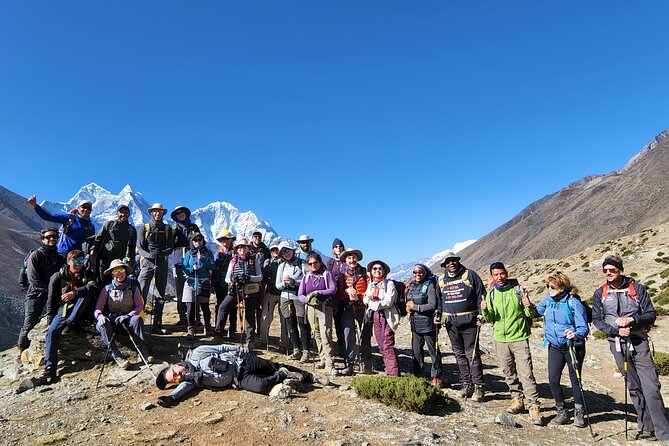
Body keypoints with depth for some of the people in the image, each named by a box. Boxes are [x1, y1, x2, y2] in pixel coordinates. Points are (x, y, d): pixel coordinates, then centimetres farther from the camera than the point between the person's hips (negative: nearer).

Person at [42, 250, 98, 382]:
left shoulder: (88, 275, 4)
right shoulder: (58, 277, 4)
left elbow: (93, 287, -20)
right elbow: (51, 300, 5)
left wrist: (74, 293, -33)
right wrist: (50, 319, -1)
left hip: (81, 311, 0)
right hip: (63, 310, 0)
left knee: (86, 295, -29)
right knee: (52, 331, -24)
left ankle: (70, 321, -26)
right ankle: (50, 368, -26)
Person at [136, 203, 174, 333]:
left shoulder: (167, 229, 14)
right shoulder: (144, 228, 9)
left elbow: (170, 248, 5)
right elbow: (140, 247, 1)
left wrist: (164, 253, -16)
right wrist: (149, 255, -18)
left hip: (162, 264, 2)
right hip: (147, 263, -2)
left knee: (160, 295, 4)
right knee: (142, 292, -16)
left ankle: (157, 325, 9)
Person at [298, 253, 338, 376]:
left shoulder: (327, 274, 7)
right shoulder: (306, 277, 15)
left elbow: (333, 289, -4)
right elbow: (300, 294, 8)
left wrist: (317, 293, -11)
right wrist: (308, 299, -13)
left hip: (325, 307, -4)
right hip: (311, 308, 4)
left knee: (326, 335, -13)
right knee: (317, 335, 7)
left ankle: (329, 364, -14)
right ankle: (322, 359, 17)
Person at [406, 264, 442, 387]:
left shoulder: (429, 285, -8)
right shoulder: (411, 286, 13)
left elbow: (432, 305, -16)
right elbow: (408, 302, 23)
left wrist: (415, 307, -13)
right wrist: (407, 307, 0)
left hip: (427, 323, -6)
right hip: (415, 324, 6)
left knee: (433, 350, 4)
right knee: (416, 350, 10)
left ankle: (436, 377, 14)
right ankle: (418, 375, 22)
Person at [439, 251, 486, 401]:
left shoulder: (470, 275, 0)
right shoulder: (442, 281, 12)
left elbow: (481, 294, -1)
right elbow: (438, 300, 22)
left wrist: (480, 314, -10)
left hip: (469, 321, -5)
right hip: (451, 323, 5)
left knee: (472, 354, -4)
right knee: (459, 355, 9)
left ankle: (478, 387, 3)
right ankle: (466, 385, 17)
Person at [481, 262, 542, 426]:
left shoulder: (518, 290, -4)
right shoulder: (491, 294, 6)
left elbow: (531, 315, 0)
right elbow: (490, 319, 7)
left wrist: (529, 306, -22)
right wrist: (485, 311, -14)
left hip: (519, 338, -4)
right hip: (500, 339, 4)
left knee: (526, 373, -8)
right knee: (509, 373, 13)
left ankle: (534, 407, -2)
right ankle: (517, 400, 27)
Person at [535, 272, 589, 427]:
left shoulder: (574, 303, -17)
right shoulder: (548, 301, -1)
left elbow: (583, 328, -18)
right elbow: (536, 312, 18)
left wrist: (576, 334, -36)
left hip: (574, 347, -5)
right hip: (555, 347, 5)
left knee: (575, 380, 7)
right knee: (553, 380, 2)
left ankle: (579, 414, 28)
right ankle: (562, 413, 21)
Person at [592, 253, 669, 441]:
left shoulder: (637, 288, 0)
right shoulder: (600, 293, 4)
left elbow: (651, 315, 0)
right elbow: (597, 319, 3)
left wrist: (632, 320, -17)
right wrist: (616, 330, -11)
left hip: (639, 342, -2)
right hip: (617, 344, 2)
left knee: (651, 387, -8)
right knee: (634, 387, 9)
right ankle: (647, 427, 20)